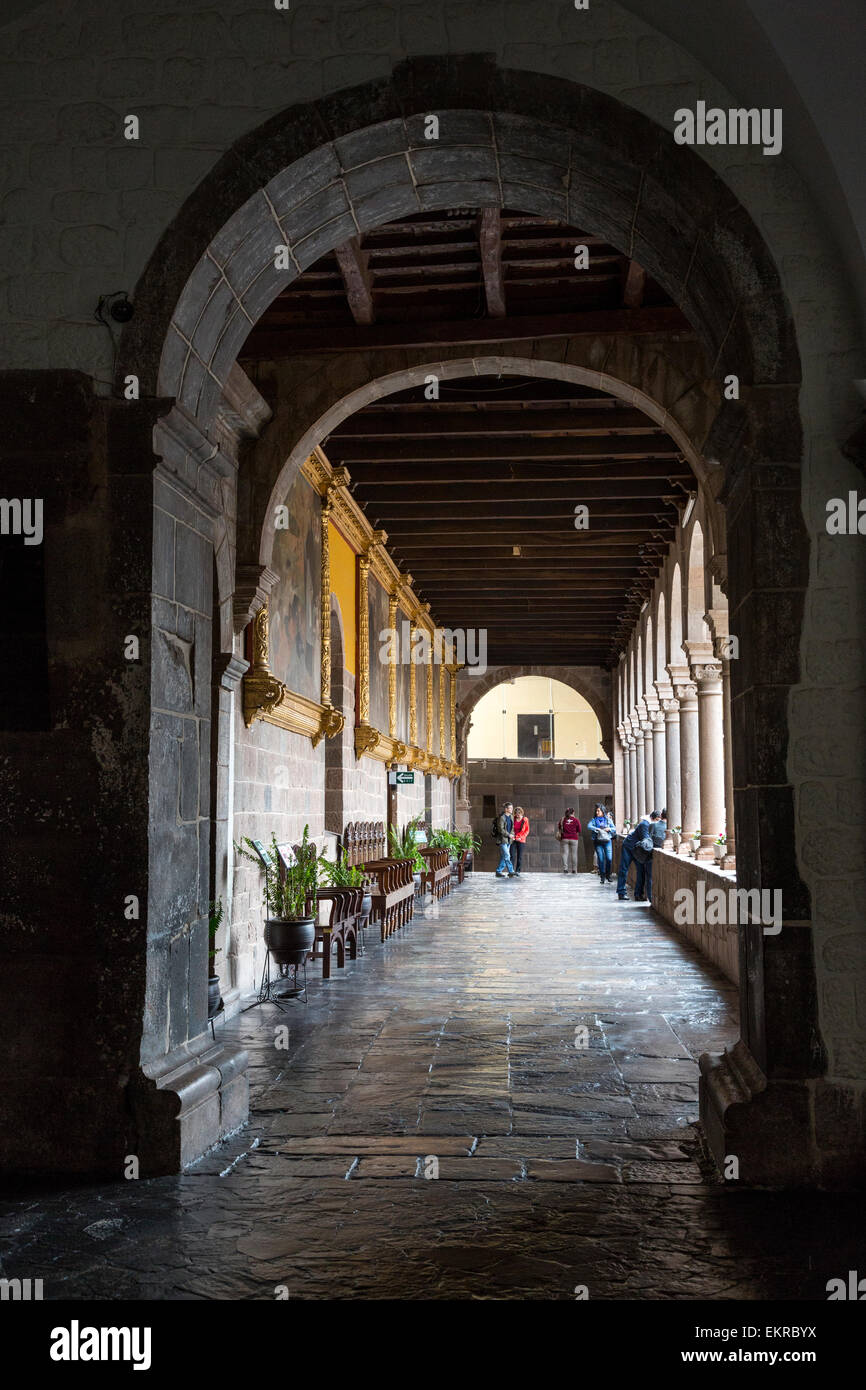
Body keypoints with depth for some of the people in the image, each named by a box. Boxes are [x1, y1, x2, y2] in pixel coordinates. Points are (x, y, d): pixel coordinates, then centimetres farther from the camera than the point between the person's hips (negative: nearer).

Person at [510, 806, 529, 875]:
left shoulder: (525, 820, -3)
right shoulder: (513, 819, 0)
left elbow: (527, 831, 1)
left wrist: (521, 837, -10)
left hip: (521, 840, -1)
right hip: (513, 839, 1)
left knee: (520, 856, 2)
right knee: (512, 855, -6)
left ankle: (518, 871, 8)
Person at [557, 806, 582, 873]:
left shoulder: (562, 820, 2)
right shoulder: (576, 820, -2)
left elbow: (559, 828, 7)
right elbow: (579, 831, 2)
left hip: (564, 838, 1)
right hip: (574, 839, -1)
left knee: (565, 853, 2)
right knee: (574, 853, 5)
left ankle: (565, 868, -5)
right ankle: (574, 869, 6)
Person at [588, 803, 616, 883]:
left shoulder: (608, 819, 8)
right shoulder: (594, 820, 7)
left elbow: (614, 828, 8)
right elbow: (589, 826, -9)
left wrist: (609, 829, -12)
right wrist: (597, 829, -22)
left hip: (607, 841, 0)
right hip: (598, 842, 0)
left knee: (609, 858, -8)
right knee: (601, 859, -4)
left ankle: (608, 876, 10)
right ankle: (602, 877, 5)